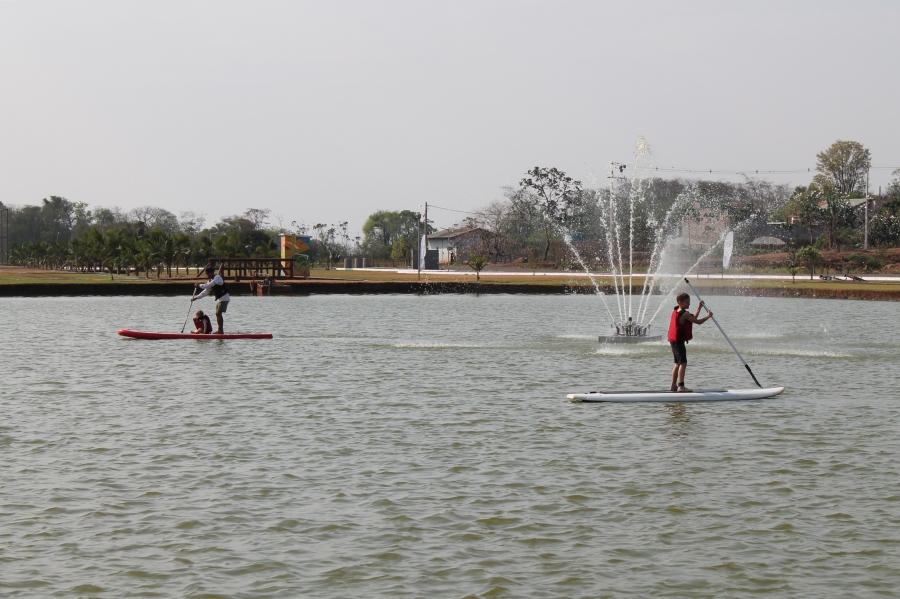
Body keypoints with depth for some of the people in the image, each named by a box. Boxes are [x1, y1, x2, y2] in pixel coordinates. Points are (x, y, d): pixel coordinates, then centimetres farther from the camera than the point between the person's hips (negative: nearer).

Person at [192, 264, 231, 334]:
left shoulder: (217, 277, -16)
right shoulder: (210, 280, 12)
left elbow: (208, 286, -28)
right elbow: (205, 292, 17)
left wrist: (199, 285, -17)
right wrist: (196, 297, 13)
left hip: (224, 298, -10)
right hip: (218, 299, 10)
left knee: (218, 313, -16)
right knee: (218, 314, 11)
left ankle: (221, 330, -16)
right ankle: (220, 331, 17)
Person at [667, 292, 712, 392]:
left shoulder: (676, 311, 13)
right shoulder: (685, 314, -16)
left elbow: (693, 319, 21)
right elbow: (698, 322, -14)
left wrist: (699, 308, 19)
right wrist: (708, 316, 0)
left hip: (674, 340, 10)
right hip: (679, 341, -10)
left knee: (678, 363, 18)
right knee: (683, 363, -12)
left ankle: (674, 385, 23)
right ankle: (681, 386, -18)